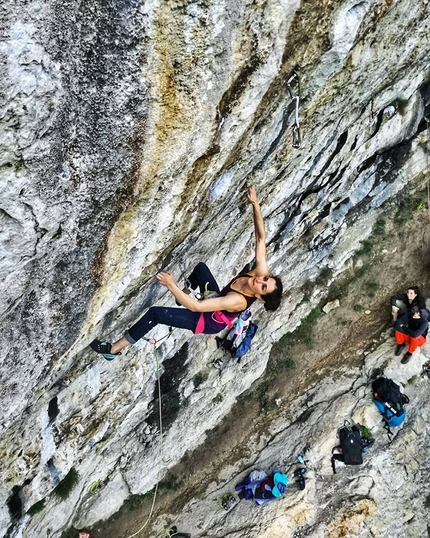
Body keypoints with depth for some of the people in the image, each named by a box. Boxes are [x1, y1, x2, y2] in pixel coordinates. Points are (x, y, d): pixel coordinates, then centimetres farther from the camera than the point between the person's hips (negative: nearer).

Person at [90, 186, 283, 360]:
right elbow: (261, 237, -19)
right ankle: (187, 291, 44)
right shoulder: (261, 271, -24)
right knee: (200, 267, 16)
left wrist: (171, 285, -45)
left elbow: (195, 307, -42)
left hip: (209, 322, -8)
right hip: (217, 304, 8)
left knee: (156, 312, -16)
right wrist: (255, 204, -29)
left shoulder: (238, 300, -41)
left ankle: (114, 349, 0)